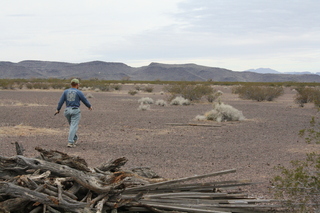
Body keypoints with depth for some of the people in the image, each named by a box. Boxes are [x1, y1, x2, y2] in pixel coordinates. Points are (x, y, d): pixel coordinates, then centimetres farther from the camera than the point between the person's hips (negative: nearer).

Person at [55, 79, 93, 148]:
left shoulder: (65, 92, 5)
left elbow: (61, 101, 4)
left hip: (67, 110, 5)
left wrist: (58, 109, 14)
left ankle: (74, 139, 28)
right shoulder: (79, 92, -5)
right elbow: (85, 100, 3)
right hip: (75, 111, -5)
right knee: (74, 127, -7)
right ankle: (70, 142, -15)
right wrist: (90, 106, 20)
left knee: (72, 125, 22)